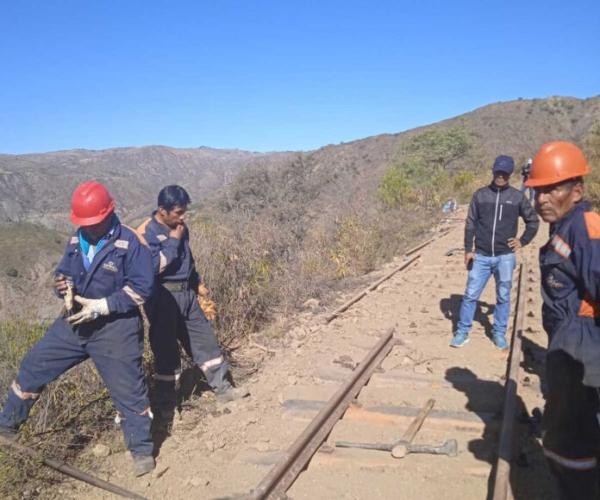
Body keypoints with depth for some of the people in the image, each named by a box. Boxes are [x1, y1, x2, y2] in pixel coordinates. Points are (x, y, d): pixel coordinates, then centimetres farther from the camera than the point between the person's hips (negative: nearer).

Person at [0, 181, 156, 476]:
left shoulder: (130, 242, -16)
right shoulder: (76, 241, 5)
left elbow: (141, 288, -17)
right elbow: (64, 273, 16)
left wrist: (100, 306, -22)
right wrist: (63, 285, -9)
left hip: (115, 328, -6)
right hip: (75, 322, 7)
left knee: (128, 390, 1)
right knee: (33, 367, 15)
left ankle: (142, 450, 21)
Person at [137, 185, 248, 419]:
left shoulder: (180, 228, 9)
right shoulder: (146, 233, -15)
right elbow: (154, 266, -26)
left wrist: (199, 284, 19)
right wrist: (173, 241, -18)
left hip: (186, 293, 7)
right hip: (163, 298, -7)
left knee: (205, 339, 10)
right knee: (166, 350, 3)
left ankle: (222, 388, 22)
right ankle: (166, 404, 20)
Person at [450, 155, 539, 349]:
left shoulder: (517, 197, 1)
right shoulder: (480, 195, 1)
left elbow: (533, 221, 14)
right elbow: (470, 224, 2)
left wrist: (523, 241, 5)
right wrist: (468, 250, -3)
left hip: (505, 257, 0)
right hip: (481, 256, 0)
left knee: (503, 297, 9)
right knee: (470, 295, 2)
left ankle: (499, 333, 23)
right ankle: (462, 332, 14)